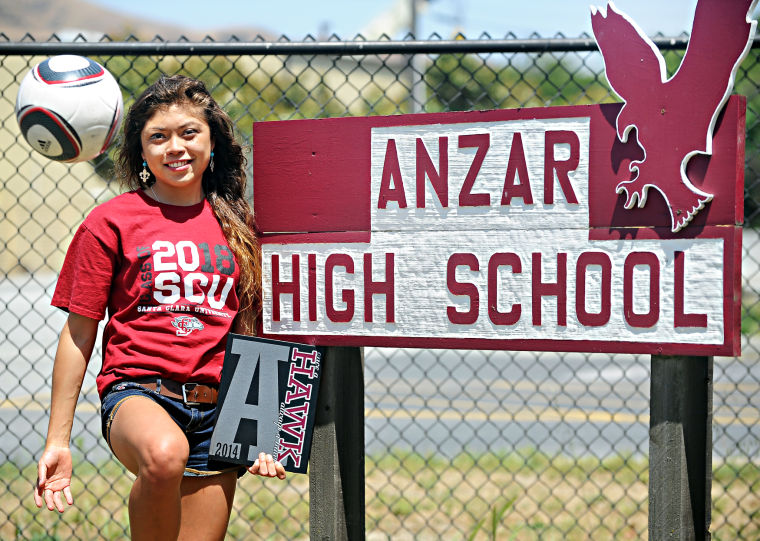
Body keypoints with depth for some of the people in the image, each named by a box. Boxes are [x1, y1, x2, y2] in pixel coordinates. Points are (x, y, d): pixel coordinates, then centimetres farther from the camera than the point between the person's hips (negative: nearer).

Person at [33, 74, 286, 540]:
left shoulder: (239, 223, 12)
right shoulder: (111, 221, 1)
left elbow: (257, 335, 18)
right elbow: (79, 334, 3)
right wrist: (57, 440, 2)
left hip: (219, 409, 4)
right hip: (138, 392, -4)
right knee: (164, 453, -38)